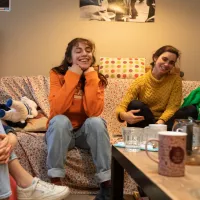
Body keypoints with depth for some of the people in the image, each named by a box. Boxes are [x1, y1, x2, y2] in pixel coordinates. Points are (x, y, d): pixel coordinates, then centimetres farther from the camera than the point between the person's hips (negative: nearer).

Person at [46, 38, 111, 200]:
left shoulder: (97, 78, -7)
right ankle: (55, 182, -25)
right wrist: (73, 75, -26)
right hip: (61, 132, -1)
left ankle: (107, 184, -23)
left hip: (86, 132, 2)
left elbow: (94, 112, -24)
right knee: (60, 120, -32)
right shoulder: (57, 74, -11)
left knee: (96, 121, -29)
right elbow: (57, 109, -28)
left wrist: (90, 77, -24)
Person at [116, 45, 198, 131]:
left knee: (191, 110, -22)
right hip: (144, 124, -1)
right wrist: (124, 115, -36)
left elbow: (172, 108, -8)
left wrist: (161, 121, -30)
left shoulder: (175, 79, 1)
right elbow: (122, 106, -10)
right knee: (135, 105, -28)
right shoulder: (140, 81, -3)